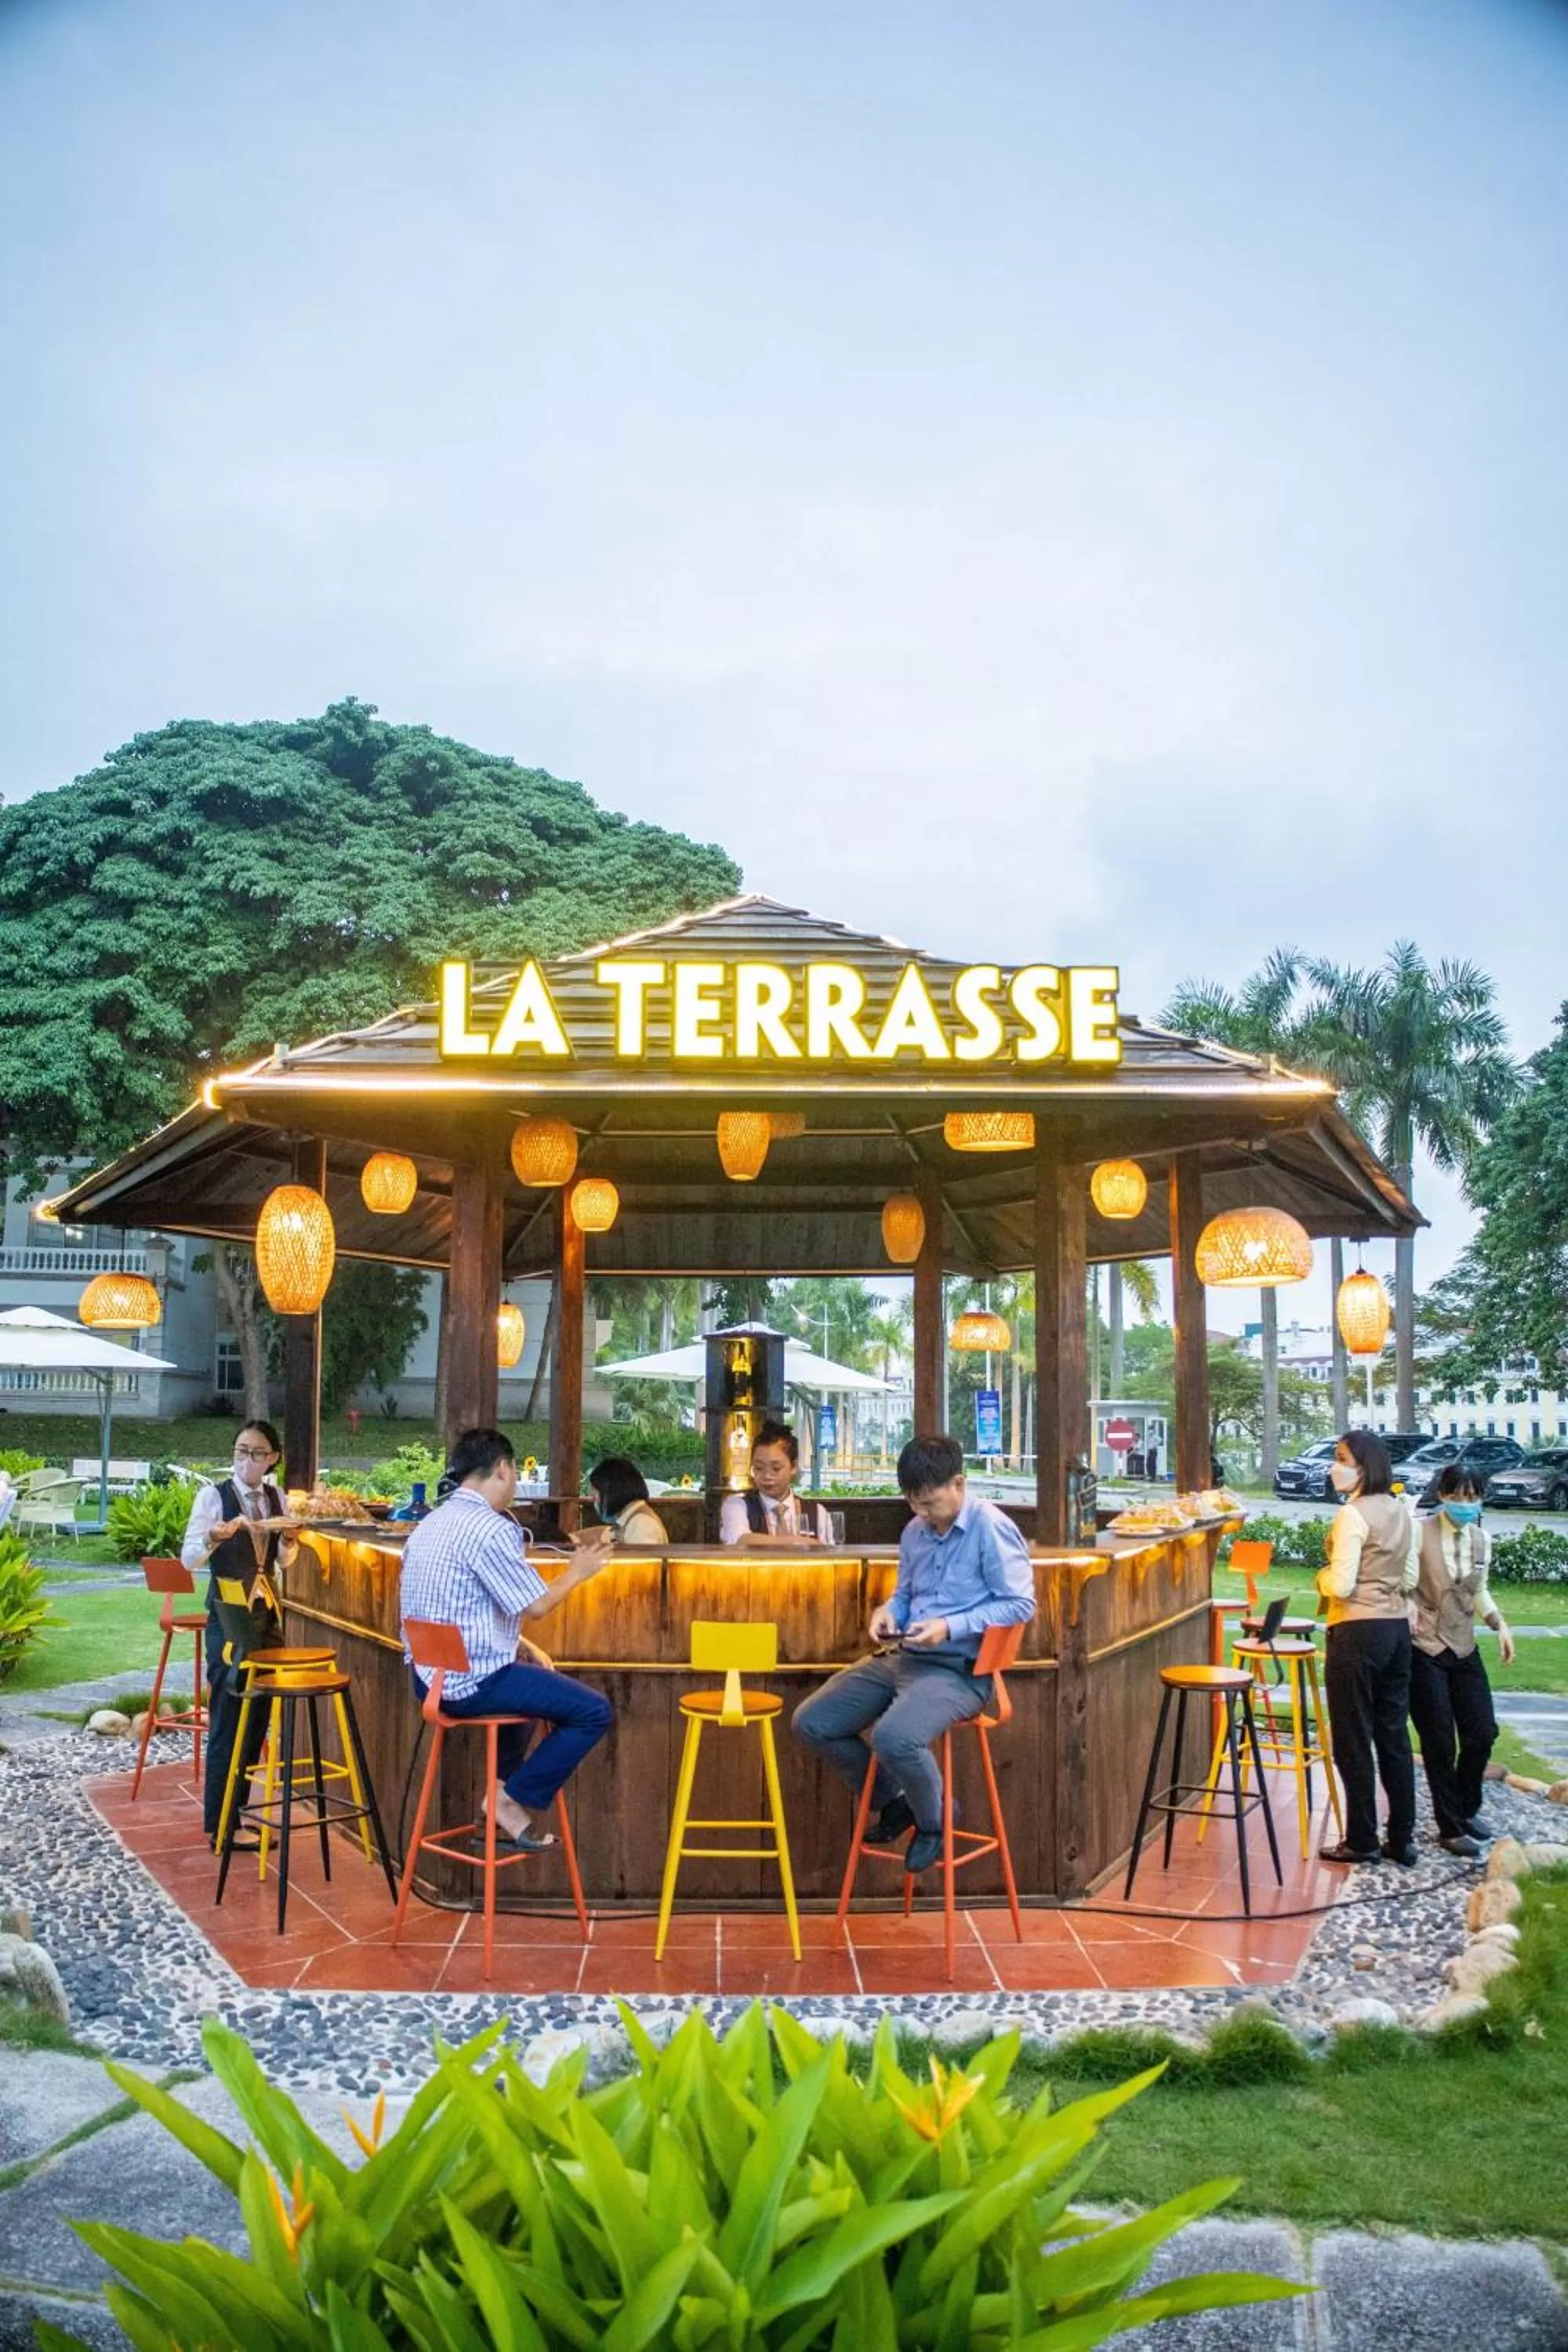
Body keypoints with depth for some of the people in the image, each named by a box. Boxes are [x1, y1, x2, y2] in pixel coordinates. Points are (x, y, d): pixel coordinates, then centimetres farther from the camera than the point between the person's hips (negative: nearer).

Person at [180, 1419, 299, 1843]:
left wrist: (289, 1539, -4)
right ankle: (219, 1827, 1)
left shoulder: (276, 1499, 8)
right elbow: (189, 1558, -15)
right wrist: (213, 1538, -34)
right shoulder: (213, 1495, -7)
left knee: (258, 1716, 8)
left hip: (266, 1612, 6)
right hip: (228, 1615, -6)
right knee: (228, 1719, -5)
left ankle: (239, 1813, 19)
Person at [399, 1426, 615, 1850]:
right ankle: (514, 1801, -1)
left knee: (531, 1674, 35)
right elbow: (536, 1606, -17)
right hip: (472, 1683, -10)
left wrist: (519, 1642, 15)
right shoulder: (490, 1528, -18)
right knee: (594, 1712, -5)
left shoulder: (432, 1523, 12)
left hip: (429, 1677, 10)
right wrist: (576, 1573, 1)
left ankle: (503, 1785, 30)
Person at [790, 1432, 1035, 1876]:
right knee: (810, 1724, 0)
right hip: (901, 1658, 8)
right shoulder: (915, 1532, 12)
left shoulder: (990, 1528, -11)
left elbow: (1021, 1604, -13)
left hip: (958, 1669, -8)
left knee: (893, 1737, -34)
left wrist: (951, 1627, -22)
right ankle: (893, 1801, 20)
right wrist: (887, 1611, 1)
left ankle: (934, 1820, -1)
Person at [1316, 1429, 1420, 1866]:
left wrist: (1322, 1577, 1)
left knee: (1353, 1739, 2)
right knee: (1393, 1734, 12)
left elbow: (1341, 1585, -18)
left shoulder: (1353, 1515, -15)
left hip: (1357, 1632, -8)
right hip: (1397, 1628, 8)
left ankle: (1362, 1841, 8)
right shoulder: (1402, 1513, 9)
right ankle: (1402, 1838, 18)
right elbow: (1410, 1580, 15)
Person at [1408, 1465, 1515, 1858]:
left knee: (1483, 1733, 7)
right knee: (1440, 1743, 0)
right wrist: (1409, 1609, -29)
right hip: (1425, 1649, -5)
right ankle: (1451, 1828, 15)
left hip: (1464, 1649, 6)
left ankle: (1467, 1807, 32)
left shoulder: (1481, 1539, 6)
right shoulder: (1421, 1533, -12)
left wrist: (1500, 1625, 6)